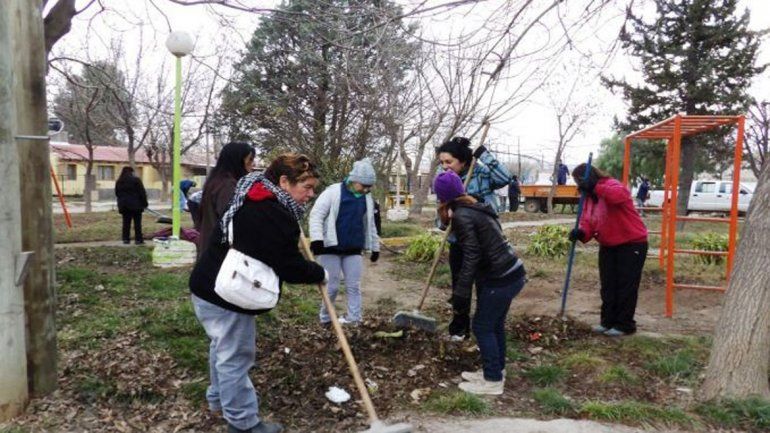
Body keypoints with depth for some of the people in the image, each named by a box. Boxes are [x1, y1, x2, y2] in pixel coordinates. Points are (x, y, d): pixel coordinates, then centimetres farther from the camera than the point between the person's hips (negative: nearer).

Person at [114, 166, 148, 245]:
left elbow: (117, 193, 17)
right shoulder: (136, 180, -7)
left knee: (126, 223, 9)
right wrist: (144, 203, -1)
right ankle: (138, 239, -1)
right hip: (135, 205, -5)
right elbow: (142, 193, -7)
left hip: (123, 205, 5)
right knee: (137, 223, -1)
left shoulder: (118, 182, 10)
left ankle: (126, 239, 10)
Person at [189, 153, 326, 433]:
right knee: (236, 357, 3)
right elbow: (290, 266, -20)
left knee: (223, 348, 26)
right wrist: (319, 274, -2)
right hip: (228, 295, -10)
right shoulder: (275, 216, -25)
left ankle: (219, 398, 46)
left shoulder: (251, 199, 6)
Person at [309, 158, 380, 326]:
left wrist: (375, 247, 19)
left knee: (353, 286, 5)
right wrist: (316, 238, -26)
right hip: (330, 248, -5)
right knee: (332, 286, 1)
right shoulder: (333, 192, -10)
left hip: (353, 249, 5)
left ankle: (353, 319, 12)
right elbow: (316, 215, -14)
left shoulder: (368, 199, 8)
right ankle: (325, 317, 20)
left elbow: (370, 225, 19)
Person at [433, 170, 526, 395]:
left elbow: (471, 256, -20)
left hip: (500, 278, -9)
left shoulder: (461, 216, -15)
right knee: (495, 324, 18)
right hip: (512, 273, 9)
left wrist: (461, 291, -18)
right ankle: (495, 371, 31)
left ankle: (493, 381, 13)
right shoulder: (475, 207, 12)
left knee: (482, 326, 3)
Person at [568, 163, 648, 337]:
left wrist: (596, 187, -44)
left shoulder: (613, 185, -18)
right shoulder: (589, 197, 7)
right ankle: (608, 321, 22)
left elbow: (619, 195, -43)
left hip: (632, 244, -8)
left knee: (626, 286, -1)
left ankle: (624, 324, 9)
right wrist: (581, 232, -21)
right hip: (608, 246, 9)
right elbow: (587, 221, 0)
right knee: (608, 286, 11)